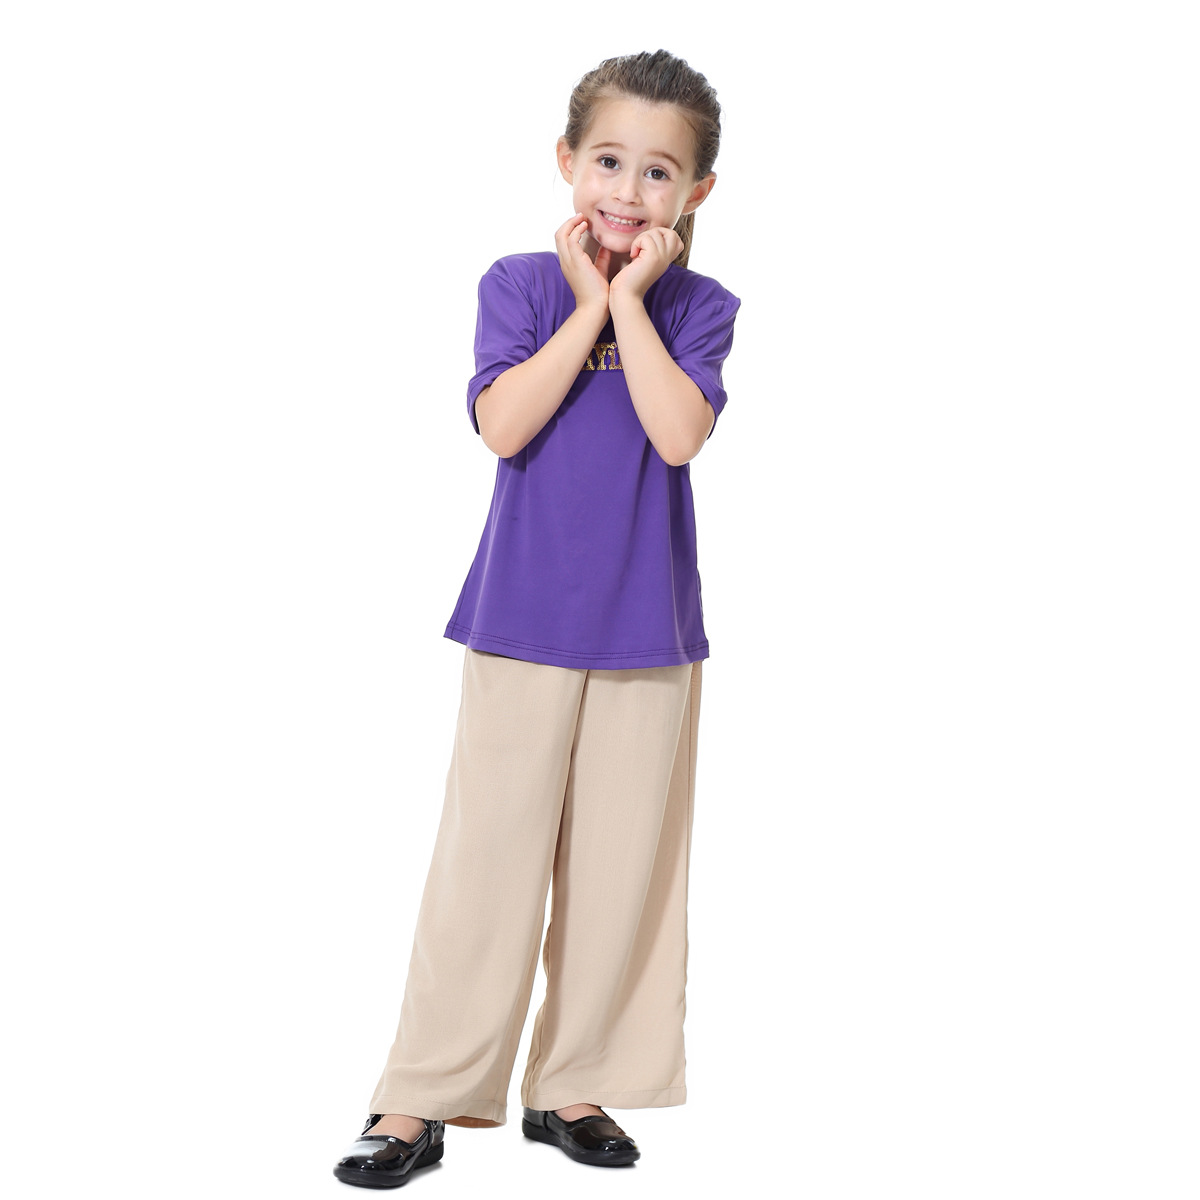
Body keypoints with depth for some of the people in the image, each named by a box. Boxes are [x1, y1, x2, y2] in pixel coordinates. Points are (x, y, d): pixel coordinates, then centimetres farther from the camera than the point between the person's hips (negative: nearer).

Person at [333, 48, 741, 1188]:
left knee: (621, 861, 7)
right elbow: (502, 423, -15)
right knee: (489, 850, 1)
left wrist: (628, 297, -13)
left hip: (648, 628, 1)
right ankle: (422, 1096, 10)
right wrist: (586, 303, -13)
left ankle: (573, 1085, 22)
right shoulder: (520, 284, 1)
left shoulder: (700, 309, 1)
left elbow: (678, 433, -17)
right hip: (524, 620, -1)